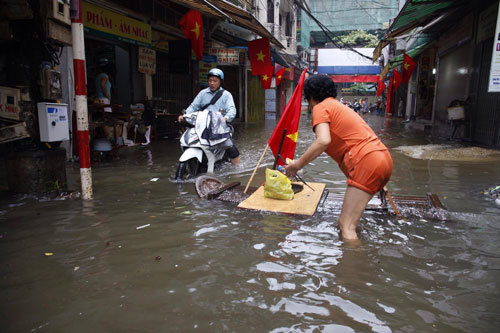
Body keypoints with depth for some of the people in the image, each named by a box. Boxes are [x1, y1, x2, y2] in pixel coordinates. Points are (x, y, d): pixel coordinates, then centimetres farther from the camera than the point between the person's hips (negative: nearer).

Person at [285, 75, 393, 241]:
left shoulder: (321, 107, 0)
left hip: (367, 162, -9)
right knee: (347, 220, 17)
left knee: (346, 226, -10)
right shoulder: (339, 106, 27)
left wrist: (298, 164, -11)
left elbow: (323, 141, -18)